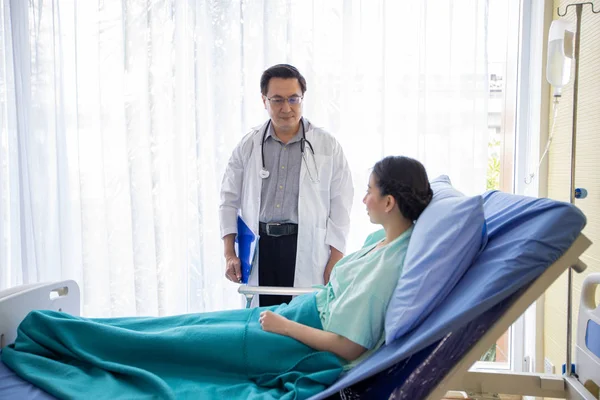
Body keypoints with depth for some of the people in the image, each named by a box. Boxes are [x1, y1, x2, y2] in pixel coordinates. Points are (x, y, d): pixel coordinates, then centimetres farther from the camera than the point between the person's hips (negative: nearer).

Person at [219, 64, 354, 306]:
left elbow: (340, 207, 1)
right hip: (259, 250, 2)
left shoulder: (328, 147, 2)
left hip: (307, 251, -2)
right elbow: (230, 200, 10)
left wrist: (335, 263, -4)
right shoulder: (248, 146, 8)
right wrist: (229, 255, 3)